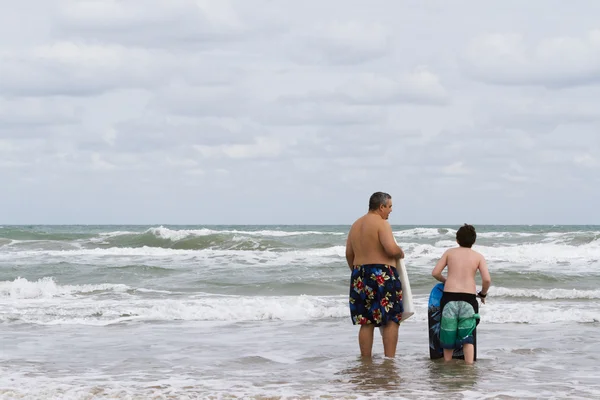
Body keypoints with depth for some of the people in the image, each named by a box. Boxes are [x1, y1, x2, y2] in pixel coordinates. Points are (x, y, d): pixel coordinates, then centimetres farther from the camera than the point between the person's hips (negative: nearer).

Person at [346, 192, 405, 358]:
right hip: (382, 275, -7)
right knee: (391, 320, -1)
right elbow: (391, 248, -21)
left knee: (366, 322, 9)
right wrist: (400, 253, -1)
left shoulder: (356, 225, 15)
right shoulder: (381, 224, -9)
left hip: (360, 276, 7)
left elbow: (349, 254, 18)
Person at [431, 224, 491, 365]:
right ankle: (469, 365, -7)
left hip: (449, 296, 1)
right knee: (467, 336, 3)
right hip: (468, 298, -1)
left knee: (448, 333, 10)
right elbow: (487, 279, -3)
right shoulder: (478, 256, 8)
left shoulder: (449, 252, 11)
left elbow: (435, 273, 6)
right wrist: (483, 294, 15)